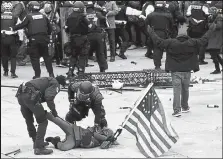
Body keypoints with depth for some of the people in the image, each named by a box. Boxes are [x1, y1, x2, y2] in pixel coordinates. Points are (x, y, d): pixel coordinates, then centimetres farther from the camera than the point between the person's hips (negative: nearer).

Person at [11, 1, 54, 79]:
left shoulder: (29, 16, -3)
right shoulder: (43, 16, 10)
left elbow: (22, 25, 0)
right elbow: (49, 28, 14)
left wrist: (13, 28, 12)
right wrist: (47, 34, 29)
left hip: (33, 39, -4)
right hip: (43, 38, 4)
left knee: (34, 57, 4)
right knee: (46, 56, 13)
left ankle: (37, 74, 0)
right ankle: (51, 73, 10)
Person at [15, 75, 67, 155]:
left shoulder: (47, 80, 33)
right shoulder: (55, 84, 7)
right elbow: (49, 97, -11)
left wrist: (41, 111, 31)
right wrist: (53, 110, 2)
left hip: (20, 94, 9)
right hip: (30, 96, -9)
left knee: (29, 121, 24)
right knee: (43, 122, 2)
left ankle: (37, 142, 41)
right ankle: (38, 148, -3)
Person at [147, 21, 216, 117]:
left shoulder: (171, 43, -5)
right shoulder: (192, 43, -3)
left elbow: (158, 41, -3)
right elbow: (203, 40, 3)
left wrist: (151, 32, 9)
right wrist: (211, 30, 14)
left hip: (175, 72, -1)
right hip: (187, 72, 1)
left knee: (176, 91, -2)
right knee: (185, 89, 19)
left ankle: (177, 110, -10)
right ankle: (185, 107, 32)